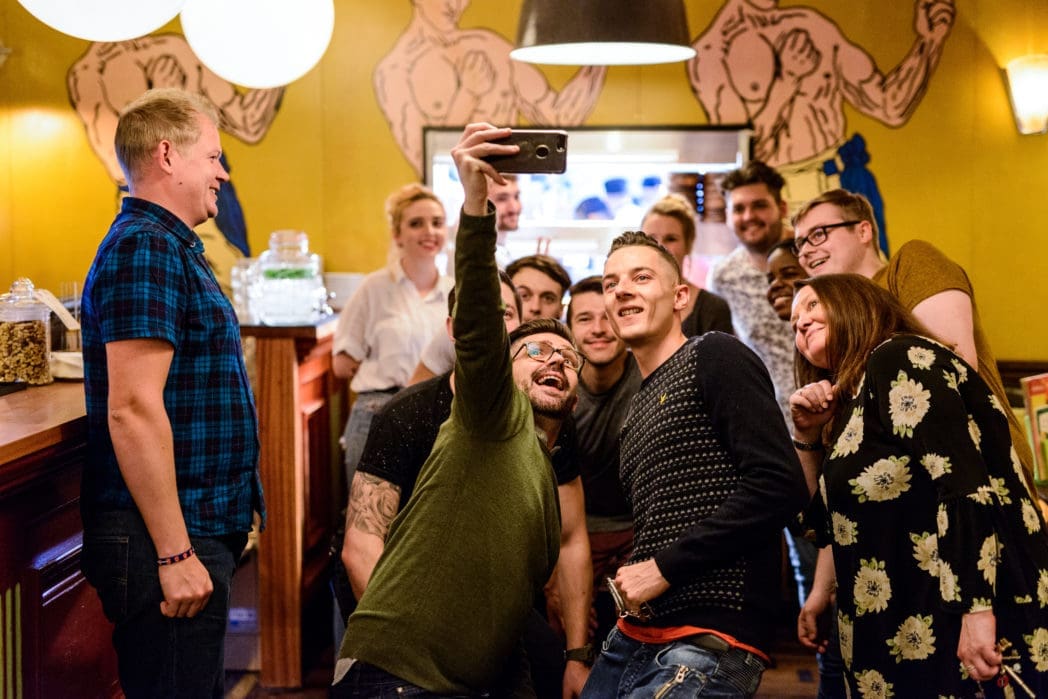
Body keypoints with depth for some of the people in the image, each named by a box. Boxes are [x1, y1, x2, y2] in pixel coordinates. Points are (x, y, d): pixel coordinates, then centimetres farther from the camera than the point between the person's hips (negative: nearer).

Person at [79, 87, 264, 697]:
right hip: (168, 539, -10)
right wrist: (174, 553, -23)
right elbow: (133, 409, -23)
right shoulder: (145, 248, -15)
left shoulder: (171, 248, 18)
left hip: (198, 532, 10)